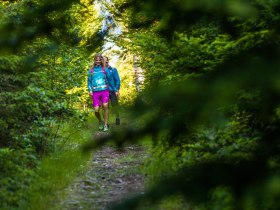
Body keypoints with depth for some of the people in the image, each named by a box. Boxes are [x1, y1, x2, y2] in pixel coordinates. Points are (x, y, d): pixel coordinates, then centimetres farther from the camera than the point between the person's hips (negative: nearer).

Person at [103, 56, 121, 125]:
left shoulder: (113, 70, 3)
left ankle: (117, 118, 21)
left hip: (112, 91, -1)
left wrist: (117, 90, -9)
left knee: (115, 105, 3)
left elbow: (117, 80, 0)